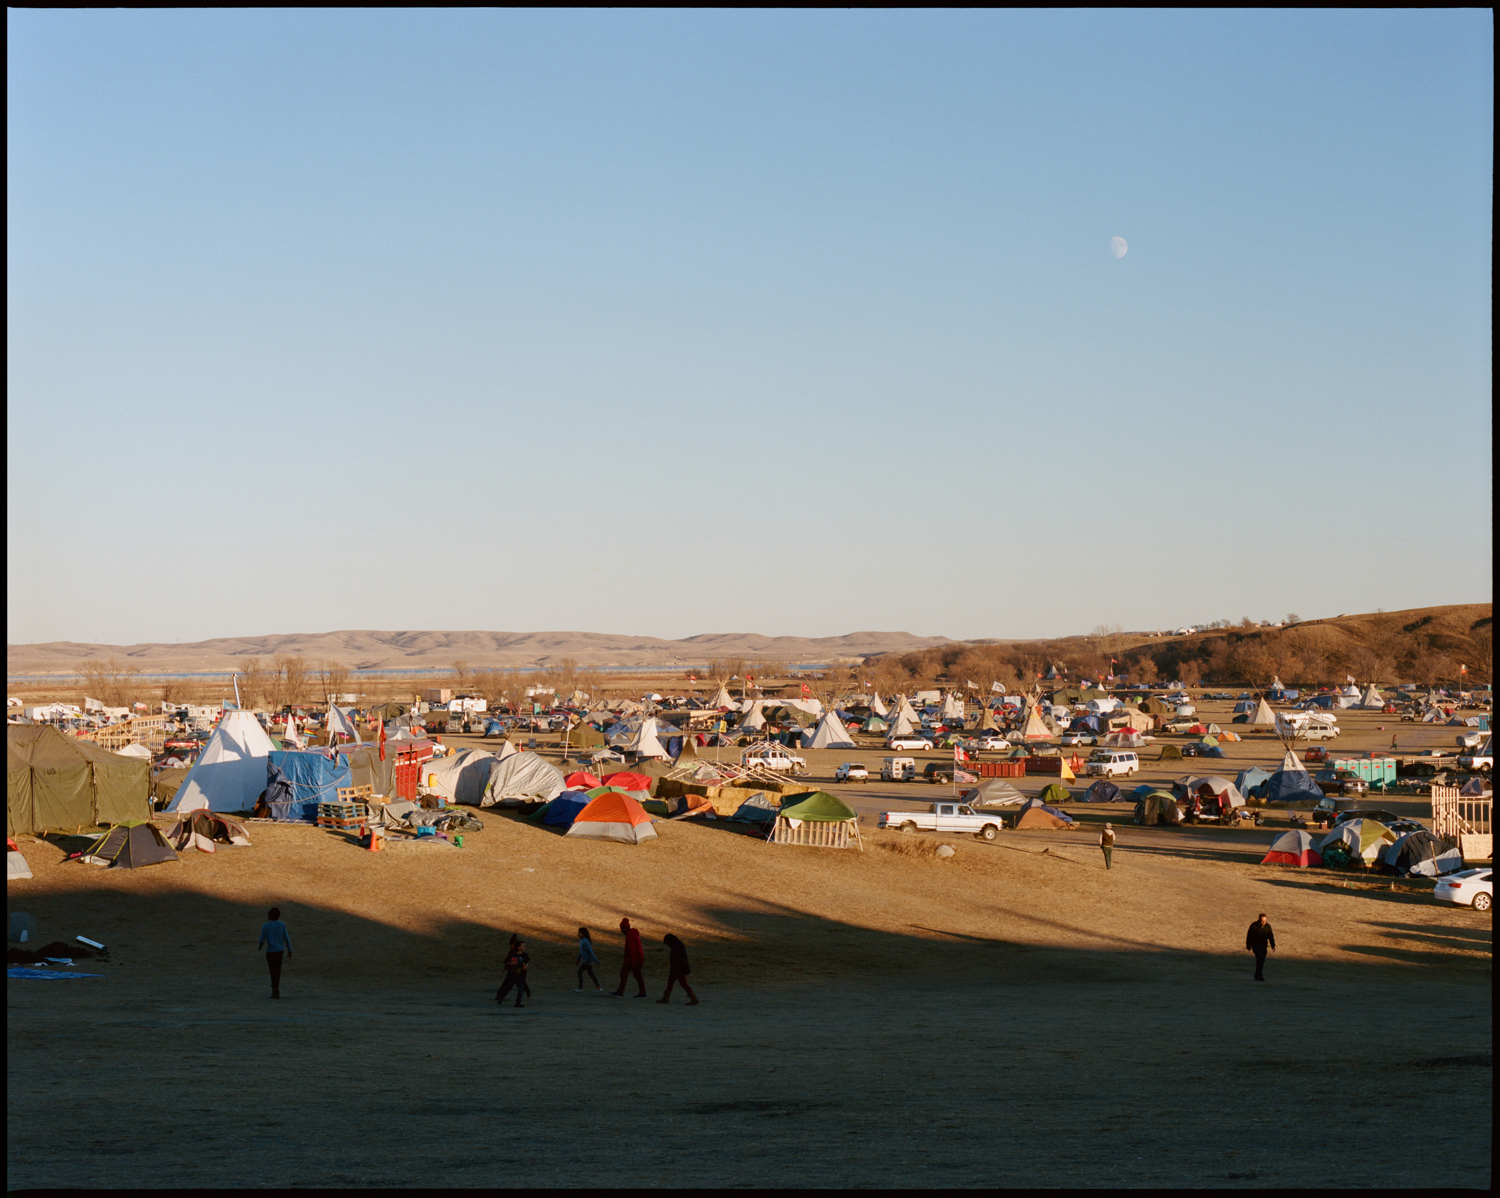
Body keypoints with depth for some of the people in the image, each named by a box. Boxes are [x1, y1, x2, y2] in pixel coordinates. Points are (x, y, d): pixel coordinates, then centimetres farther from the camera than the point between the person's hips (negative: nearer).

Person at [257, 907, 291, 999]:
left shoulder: (265, 926, -10)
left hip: (270, 951, -4)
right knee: (277, 970, 17)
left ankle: (276, 992, -6)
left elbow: (262, 940, -7)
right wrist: (289, 951, 5)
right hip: (280, 951, 4)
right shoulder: (282, 925, -2)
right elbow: (286, 938, -2)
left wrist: (259, 947, 15)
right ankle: (275, 990, 25)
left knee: (273, 971, 0)